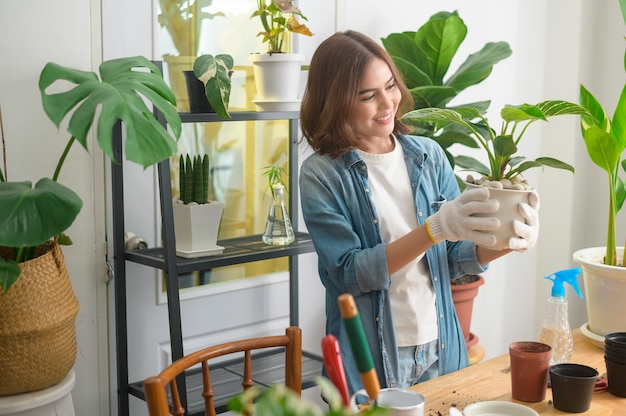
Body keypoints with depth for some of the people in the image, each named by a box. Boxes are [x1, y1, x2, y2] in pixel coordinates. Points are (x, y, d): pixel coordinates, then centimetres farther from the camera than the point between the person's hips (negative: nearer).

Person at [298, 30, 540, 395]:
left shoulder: (429, 156, 1)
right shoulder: (322, 174, -10)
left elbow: (456, 258, 3)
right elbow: (349, 274, -16)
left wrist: (507, 241, -17)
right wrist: (435, 229, -27)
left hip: (441, 351, 4)